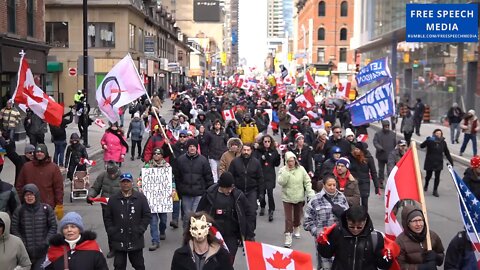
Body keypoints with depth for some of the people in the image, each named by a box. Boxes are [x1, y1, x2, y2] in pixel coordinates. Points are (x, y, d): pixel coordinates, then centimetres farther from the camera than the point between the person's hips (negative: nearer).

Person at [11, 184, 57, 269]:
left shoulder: (46, 209, 3)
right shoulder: (19, 211, 4)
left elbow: (53, 227, 4)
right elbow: (14, 229, 2)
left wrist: (46, 242, -7)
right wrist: (22, 243, -8)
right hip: (25, 252, 1)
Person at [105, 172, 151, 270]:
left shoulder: (140, 198, 0)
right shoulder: (113, 199, 4)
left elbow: (147, 215, 1)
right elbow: (108, 218, 8)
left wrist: (140, 229, -8)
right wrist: (111, 231, -3)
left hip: (136, 240, 0)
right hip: (118, 240, 1)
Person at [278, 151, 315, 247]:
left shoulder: (301, 169, -5)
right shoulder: (283, 170, -8)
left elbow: (307, 182, -2)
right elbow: (281, 182, -20)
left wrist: (310, 193, -11)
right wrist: (286, 172, -26)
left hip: (299, 197, 2)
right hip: (287, 198, -2)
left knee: (297, 216, 19)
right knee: (288, 218, -6)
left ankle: (296, 230, 42)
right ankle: (288, 238, -6)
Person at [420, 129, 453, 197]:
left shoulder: (443, 142, 1)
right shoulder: (430, 141, -9)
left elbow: (447, 153, 8)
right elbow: (421, 146, -22)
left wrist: (451, 162, 6)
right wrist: (428, 140, -38)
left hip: (439, 163, 2)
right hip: (429, 162, -2)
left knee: (437, 177, -1)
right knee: (429, 175, 12)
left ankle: (435, 190, 10)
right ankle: (426, 185, 41)